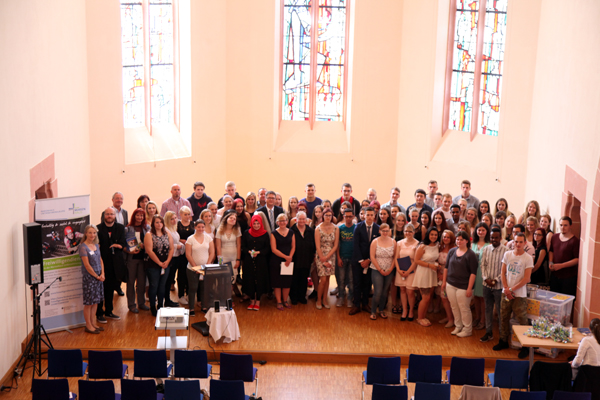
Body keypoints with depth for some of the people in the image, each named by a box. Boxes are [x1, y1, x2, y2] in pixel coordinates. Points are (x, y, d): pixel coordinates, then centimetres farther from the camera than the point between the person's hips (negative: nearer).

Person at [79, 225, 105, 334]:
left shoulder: (96, 245, 9)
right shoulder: (83, 247, -13)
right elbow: (87, 265, -15)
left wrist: (102, 274, -1)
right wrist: (97, 276, -9)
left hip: (98, 277, 7)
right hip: (88, 277, -7)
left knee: (96, 301, 12)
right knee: (88, 302, 0)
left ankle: (93, 323, 22)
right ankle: (88, 325, 10)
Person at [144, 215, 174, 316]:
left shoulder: (167, 235, 9)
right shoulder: (149, 235, -7)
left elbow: (171, 249, 6)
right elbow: (149, 251, -14)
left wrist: (167, 261, -8)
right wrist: (159, 263, -13)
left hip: (165, 265, 5)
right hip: (153, 265, -5)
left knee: (162, 286, 10)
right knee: (154, 286, 1)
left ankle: (160, 307, 20)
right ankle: (153, 308, 12)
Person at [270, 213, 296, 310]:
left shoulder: (291, 233, 7)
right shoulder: (274, 233, -4)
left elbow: (293, 247, 7)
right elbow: (274, 249, -9)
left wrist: (290, 257, -10)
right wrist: (286, 257, -15)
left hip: (288, 261, 3)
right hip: (277, 261, -3)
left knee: (287, 282, 7)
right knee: (277, 282, 1)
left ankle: (285, 301, 20)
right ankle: (279, 302, 11)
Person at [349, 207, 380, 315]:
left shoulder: (378, 229, -1)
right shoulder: (358, 227, -3)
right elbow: (355, 245, -5)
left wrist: (369, 260, -6)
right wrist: (361, 260, -10)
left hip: (371, 260, 1)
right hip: (358, 260, -1)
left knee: (367, 283, 7)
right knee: (357, 283, 1)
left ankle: (365, 304, 19)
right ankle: (357, 305, 8)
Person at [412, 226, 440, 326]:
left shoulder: (437, 246, 4)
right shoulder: (422, 247, -17)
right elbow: (416, 260, -15)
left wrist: (436, 265, -1)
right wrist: (429, 265, -18)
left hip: (432, 273, 6)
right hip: (423, 273, -6)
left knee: (428, 297, 10)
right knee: (426, 298, -2)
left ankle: (423, 316, 25)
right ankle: (419, 318, 15)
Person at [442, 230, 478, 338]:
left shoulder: (470, 255, -10)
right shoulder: (452, 251, 6)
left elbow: (473, 273, -11)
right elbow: (446, 267, 14)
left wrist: (469, 288, -15)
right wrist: (444, 281, 12)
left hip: (463, 286, -5)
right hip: (450, 285, 5)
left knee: (464, 308, 2)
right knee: (454, 307, 13)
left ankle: (467, 329, 16)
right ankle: (458, 326, 28)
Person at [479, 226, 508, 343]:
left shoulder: (505, 251, -12)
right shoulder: (486, 249, 4)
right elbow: (483, 265, 6)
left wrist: (495, 280, -15)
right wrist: (486, 278, -7)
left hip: (499, 286, -5)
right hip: (487, 285, 5)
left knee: (500, 310, 3)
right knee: (488, 309, 14)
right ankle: (489, 332, 24)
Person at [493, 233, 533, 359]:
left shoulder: (528, 258, -8)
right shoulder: (507, 254, 5)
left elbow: (526, 279, -11)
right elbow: (503, 272, 7)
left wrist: (512, 289, -12)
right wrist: (506, 289, -5)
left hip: (520, 294, -4)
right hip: (506, 292, 4)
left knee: (522, 320, -2)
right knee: (504, 317, 12)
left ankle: (525, 347, 6)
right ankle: (503, 341, 27)